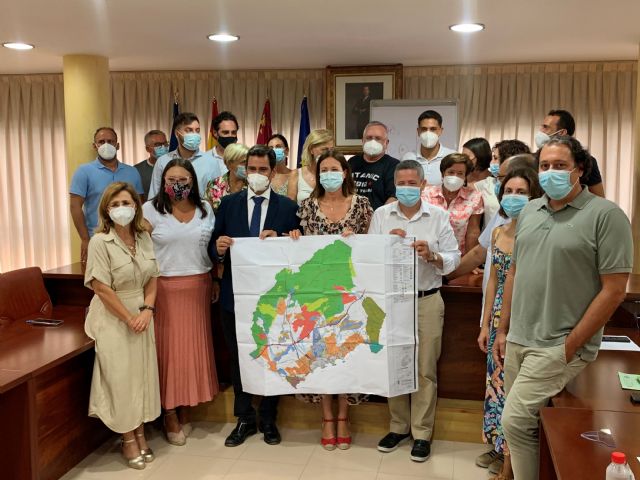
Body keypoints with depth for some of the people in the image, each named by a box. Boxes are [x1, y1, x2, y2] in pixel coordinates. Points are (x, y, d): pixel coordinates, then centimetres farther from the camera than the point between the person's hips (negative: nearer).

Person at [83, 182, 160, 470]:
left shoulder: (144, 238, 3)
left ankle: (140, 435, 26)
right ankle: (128, 441, 18)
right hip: (113, 319, -5)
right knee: (121, 378, 2)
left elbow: (151, 279, 6)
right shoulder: (100, 241, -14)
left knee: (143, 375, 9)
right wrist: (129, 319, -14)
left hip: (142, 316, 5)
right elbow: (101, 288, -16)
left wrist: (147, 311, -9)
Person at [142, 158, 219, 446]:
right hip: (165, 289, -3)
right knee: (168, 348, 3)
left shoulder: (205, 209, 7)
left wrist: (215, 280, 7)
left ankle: (186, 410, 24)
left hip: (198, 288, 3)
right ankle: (171, 416, 17)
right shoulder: (151, 210, -3)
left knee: (194, 346, 8)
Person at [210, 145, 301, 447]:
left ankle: (268, 420, 29)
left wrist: (278, 241, -22)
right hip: (235, 294, 2)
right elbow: (213, 249, 2)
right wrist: (219, 248, -21)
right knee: (238, 360, 12)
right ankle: (245, 419, 29)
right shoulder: (228, 204, 3)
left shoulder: (288, 207, -1)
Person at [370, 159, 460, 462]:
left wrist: (432, 256, -21)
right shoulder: (381, 215, 4)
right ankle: (399, 426, 27)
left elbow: (454, 259, -2)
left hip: (427, 301, -1)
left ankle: (422, 432, 17)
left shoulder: (439, 217, 1)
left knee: (425, 369, 4)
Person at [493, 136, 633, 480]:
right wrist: (503, 330, 13)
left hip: (559, 346, -6)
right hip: (517, 340, 6)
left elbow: (614, 290, -13)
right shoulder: (529, 211, 10)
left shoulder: (606, 215, -10)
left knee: (515, 421, -8)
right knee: (521, 421, 14)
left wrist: (570, 346, -14)